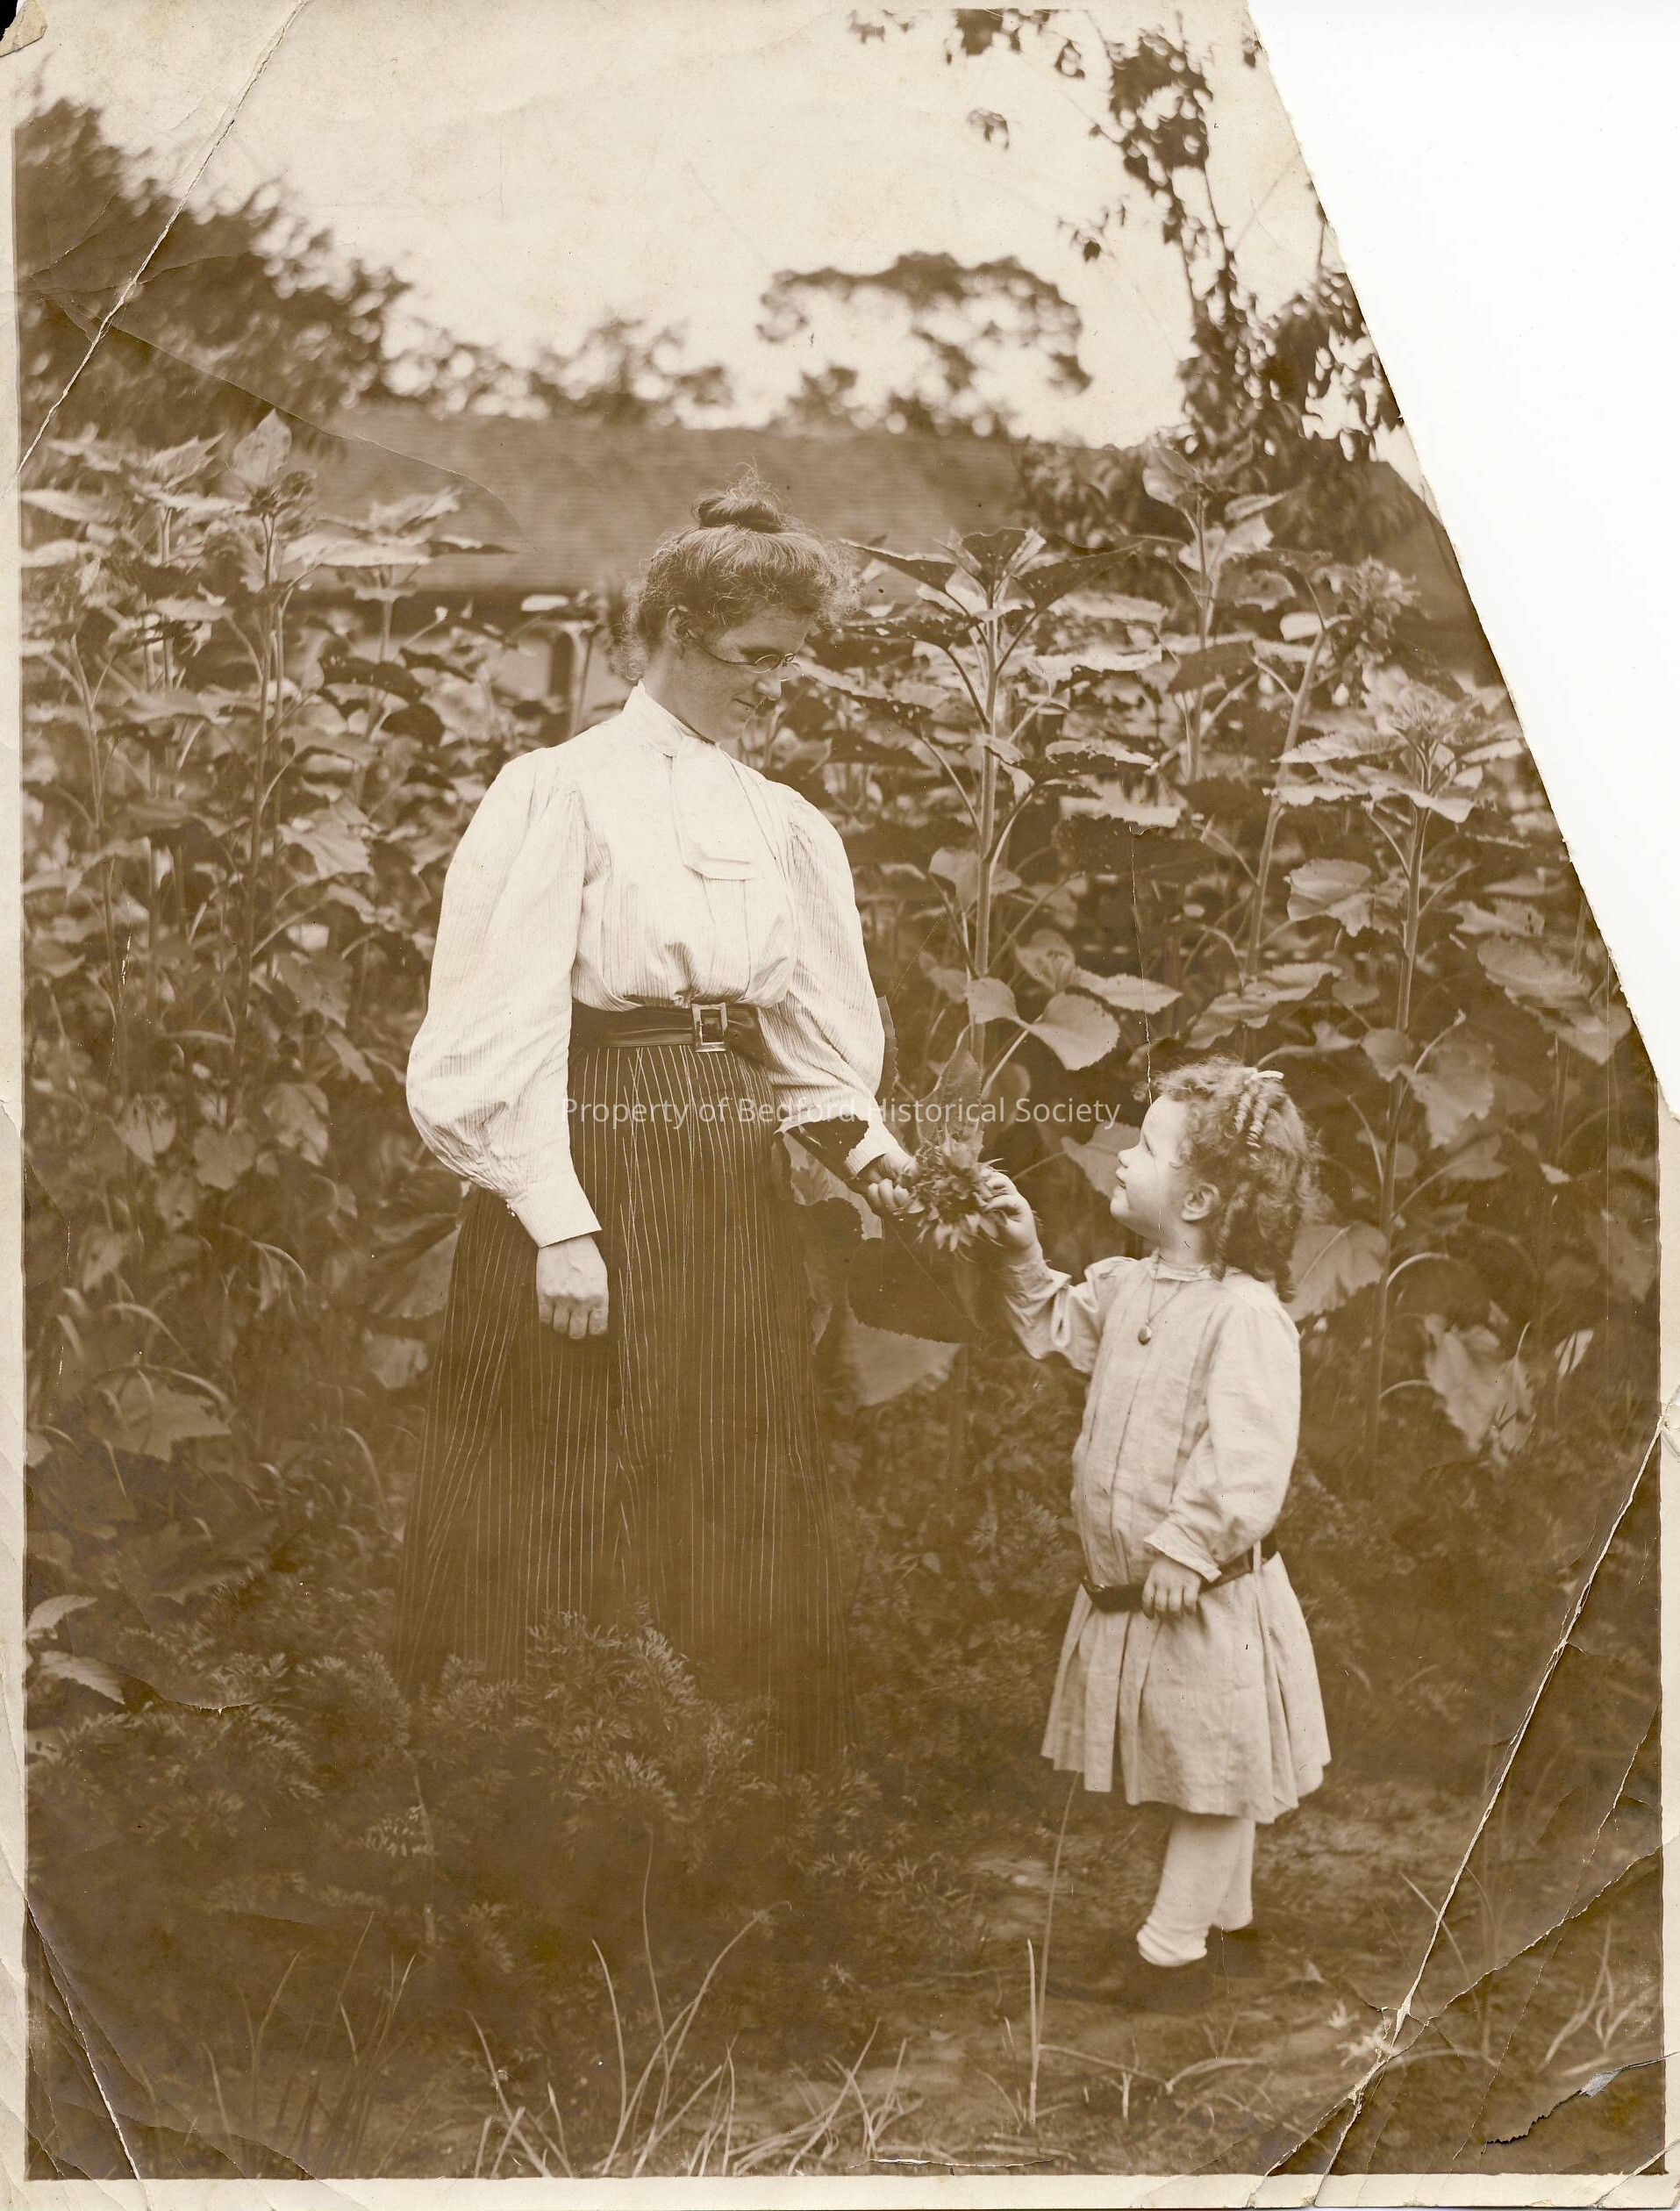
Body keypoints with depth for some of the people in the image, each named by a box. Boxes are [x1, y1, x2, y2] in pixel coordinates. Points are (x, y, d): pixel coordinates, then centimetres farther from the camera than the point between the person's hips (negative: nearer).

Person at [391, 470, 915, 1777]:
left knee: (744, 1513, 9)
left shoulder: (789, 827, 12)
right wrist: (559, 1220, -17)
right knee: (565, 1519, -3)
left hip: (737, 1193, 6)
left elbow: (818, 1031, 16)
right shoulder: (563, 794, -5)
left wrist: (863, 1135, -4)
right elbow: (505, 1027, -10)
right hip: (590, 1178, -6)